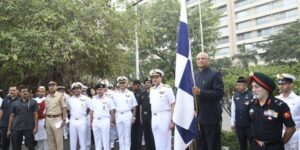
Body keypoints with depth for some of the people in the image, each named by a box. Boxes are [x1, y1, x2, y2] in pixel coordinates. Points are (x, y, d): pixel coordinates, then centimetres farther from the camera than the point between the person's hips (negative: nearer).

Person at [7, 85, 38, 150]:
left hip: (29, 128, -2)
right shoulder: (15, 103, 9)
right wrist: (9, 129, 8)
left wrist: (35, 127, -8)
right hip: (16, 128, 3)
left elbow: (35, 115, 0)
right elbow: (12, 116, 11)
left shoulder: (33, 102, 2)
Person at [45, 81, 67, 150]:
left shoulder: (60, 95, -6)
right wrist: (45, 121, 13)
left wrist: (64, 119, -13)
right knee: (50, 140, 13)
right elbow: (46, 110, 16)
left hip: (57, 119, -6)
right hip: (48, 119, 6)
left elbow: (64, 108, -9)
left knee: (59, 139, -1)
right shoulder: (47, 97, 12)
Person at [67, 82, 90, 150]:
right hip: (72, 121, 3)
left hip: (82, 121, -3)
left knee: (83, 140, 4)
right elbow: (69, 109, 18)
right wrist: (73, 115, 9)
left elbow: (89, 109, 4)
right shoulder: (70, 99, 6)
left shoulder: (85, 98, -4)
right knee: (72, 140, 12)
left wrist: (83, 114, 5)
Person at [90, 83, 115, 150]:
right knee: (97, 139, 13)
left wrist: (112, 121, -3)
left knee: (105, 139, 1)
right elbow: (91, 112, 12)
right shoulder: (93, 99, 8)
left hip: (105, 121, -4)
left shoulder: (108, 99, -3)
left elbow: (112, 111, 0)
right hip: (95, 121, 4)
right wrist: (91, 122, 10)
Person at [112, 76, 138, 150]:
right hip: (118, 115, 2)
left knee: (127, 134, 2)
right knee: (120, 134, 9)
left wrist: (133, 117, -2)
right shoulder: (115, 94, 7)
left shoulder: (130, 93, 1)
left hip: (127, 115, -2)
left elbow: (134, 107, 2)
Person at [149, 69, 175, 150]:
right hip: (154, 117, 6)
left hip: (164, 117, -6)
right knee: (157, 142, 13)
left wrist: (172, 120, -14)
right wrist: (153, 118, 14)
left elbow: (173, 105, -10)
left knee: (165, 142, 1)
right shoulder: (151, 90, 11)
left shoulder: (167, 88, -7)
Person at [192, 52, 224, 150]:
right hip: (197, 118, 6)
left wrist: (200, 92, -25)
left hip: (211, 118, -6)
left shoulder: (215, 74, -5)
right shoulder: (194, 75, 14)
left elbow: (219, 93, -16)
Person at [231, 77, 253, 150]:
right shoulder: (235, 96, 5)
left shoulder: (251, 95, -9)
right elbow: (233, 110, 9)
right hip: (239, 125, 4)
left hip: (250, 125, -4)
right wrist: (233, 123, 11)